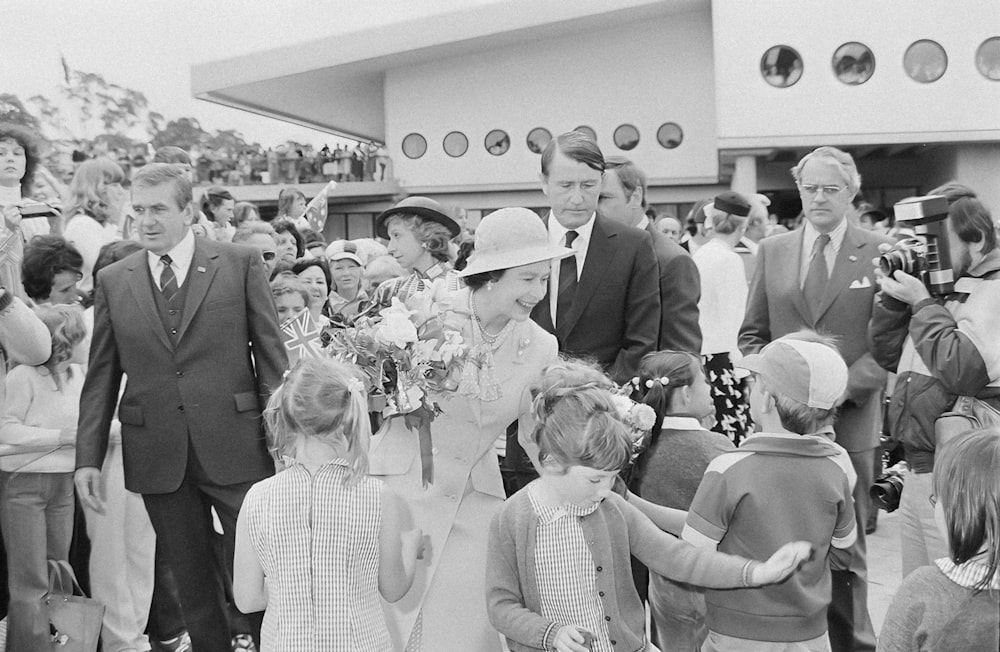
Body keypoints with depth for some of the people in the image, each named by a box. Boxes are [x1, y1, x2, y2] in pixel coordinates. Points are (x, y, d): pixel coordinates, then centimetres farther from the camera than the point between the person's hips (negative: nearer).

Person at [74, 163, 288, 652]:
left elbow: (271, 355, -1)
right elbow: (101, 377, 8)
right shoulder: (113, 281, 7)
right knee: (191, 580, 13)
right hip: (157, 458, 3)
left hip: (234, 447, -2)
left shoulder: (240, 263, 0)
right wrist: (88, 458, 2)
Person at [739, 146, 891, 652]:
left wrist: (843, 387, -14)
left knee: (845, 547, 7)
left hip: (850, 421, -2)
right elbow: (752, 334, 13)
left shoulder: (879, 253, 2)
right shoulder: (771, 251, 10)